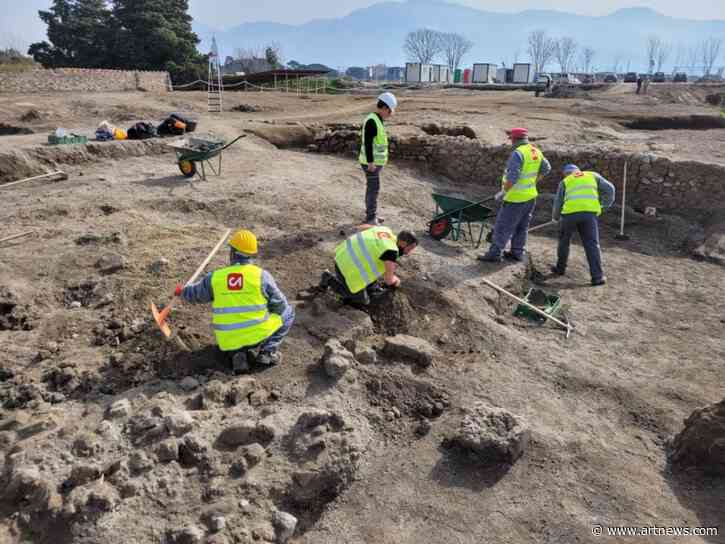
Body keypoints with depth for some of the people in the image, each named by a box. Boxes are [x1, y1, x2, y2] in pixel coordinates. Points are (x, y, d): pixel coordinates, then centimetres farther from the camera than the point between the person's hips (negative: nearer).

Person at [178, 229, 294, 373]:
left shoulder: (214, 277, -4)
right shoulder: (261, 275, -11)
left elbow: (195, 294, 15)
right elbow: (280, 305, -3)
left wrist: (181, 291, 38)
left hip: (228, 341, 3)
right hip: (257, 335, -3)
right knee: (288, 311, 18)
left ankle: (237, 354, 7)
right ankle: (267, 351, 4)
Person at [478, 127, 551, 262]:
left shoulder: (518, 153, -20)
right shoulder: (536, 151, 7)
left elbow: (512, 177, -26)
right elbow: (546, 168, 20)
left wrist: (503, 192, -18)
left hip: (516, 197, -9)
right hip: (530, 196, 9)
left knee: (503, 226, -3)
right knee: (521, 227, 16)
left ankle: (494, 254, -1)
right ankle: (517, 252, 24)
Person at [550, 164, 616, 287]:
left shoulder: (565, 181, 24)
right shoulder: (593, 175, 25)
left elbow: (558, 202, 19)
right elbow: (609, 189, 15)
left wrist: (555, 216, 37)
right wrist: (606, 204, 29)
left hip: (570, 212, 0)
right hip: (589, 212, 0)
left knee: (564, 241, 21)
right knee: (591, 244, 1)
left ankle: (560, 268, 30)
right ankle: (597, 277, -4)